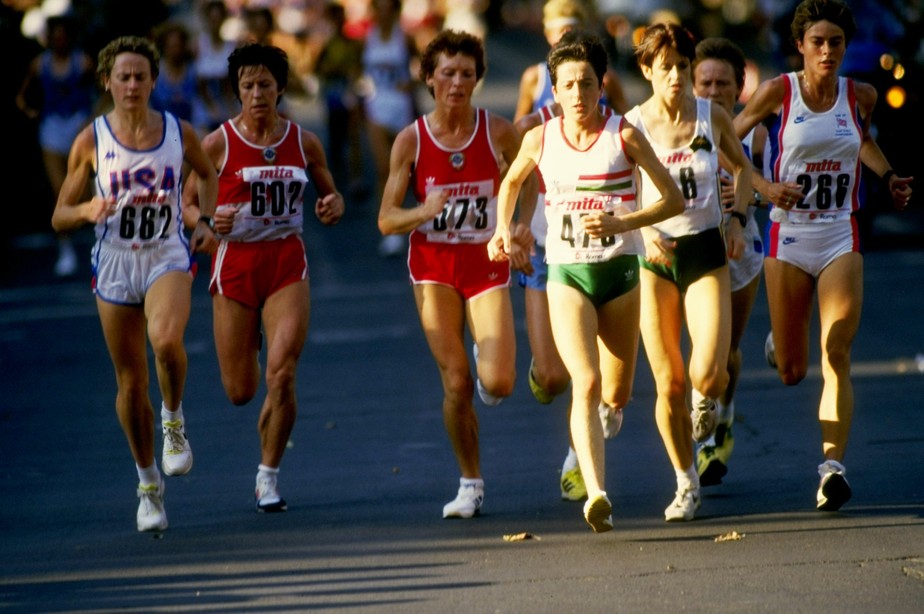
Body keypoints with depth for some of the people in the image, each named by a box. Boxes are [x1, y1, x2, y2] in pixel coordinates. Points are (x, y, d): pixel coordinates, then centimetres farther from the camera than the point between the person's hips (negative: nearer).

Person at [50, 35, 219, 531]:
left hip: (167, 257, -1)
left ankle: (174, 421, -3)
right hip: (114, 262, 1)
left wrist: (206, 222, 6)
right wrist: (87, 211, -21)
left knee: (166, 340, -32)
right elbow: (59, 217, 1)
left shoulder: (179, 132, 0)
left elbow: (208, 173, 22)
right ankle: (148, 485, 21)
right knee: (130, 382, 5)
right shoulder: (91, 141, -3)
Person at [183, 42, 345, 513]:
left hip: (287, 262, 1)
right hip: (235, 262, -1)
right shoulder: (218, 143, -3)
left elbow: (331, 194, 16)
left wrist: (333, 206, -8)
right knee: (240, 392, 5)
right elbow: (187, 204, 3)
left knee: (281, 376, -16)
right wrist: (209, 221, -20)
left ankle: (268, 476, 2)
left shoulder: (303, 142, 3)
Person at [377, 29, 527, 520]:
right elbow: (387, 221, -4)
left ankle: (487, 371, 25)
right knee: (455, 383, -6)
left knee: (498, 383, -14)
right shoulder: (410, 141, -5)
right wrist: (424, 211, -24)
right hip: (433, 264, 0)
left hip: (487, 263, 0)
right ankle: (471, 484, 11)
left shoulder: (499, 133, -5)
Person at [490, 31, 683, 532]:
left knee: (616, 395, 10)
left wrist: (621, 222, -20)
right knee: (586, 386, -19)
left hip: (620, 269, 0)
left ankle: (601, 418, 49)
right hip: (567, 272, 0)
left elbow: (673, 199, -6)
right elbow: (512, 181, 23)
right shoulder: (540, 140, 1)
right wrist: (503, 230, 9)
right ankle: (596, 495, -28)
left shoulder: (623, 135, -6)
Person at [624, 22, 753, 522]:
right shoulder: (631, 125, -5)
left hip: (707, 251, 0)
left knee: (708, 375, -16)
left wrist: (737, 218, 1)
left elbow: (741, 168, 16)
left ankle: (706, 399, 22)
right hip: (656, 256, 0)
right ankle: (686, 484, 18)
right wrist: (646, 232, -23)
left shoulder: (712, 117, 0)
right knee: (668, 383, 1)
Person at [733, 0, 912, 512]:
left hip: (840, 239, 1)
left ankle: (833, 467, -20)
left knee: (837, 361, -14)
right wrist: (764, 186, -14)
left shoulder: (861, 96, 3)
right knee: (790, 372, 9)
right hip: (787, 237, -1)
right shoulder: (778, 92, -6)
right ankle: (783, 341, 47)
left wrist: (888, 178, 12)